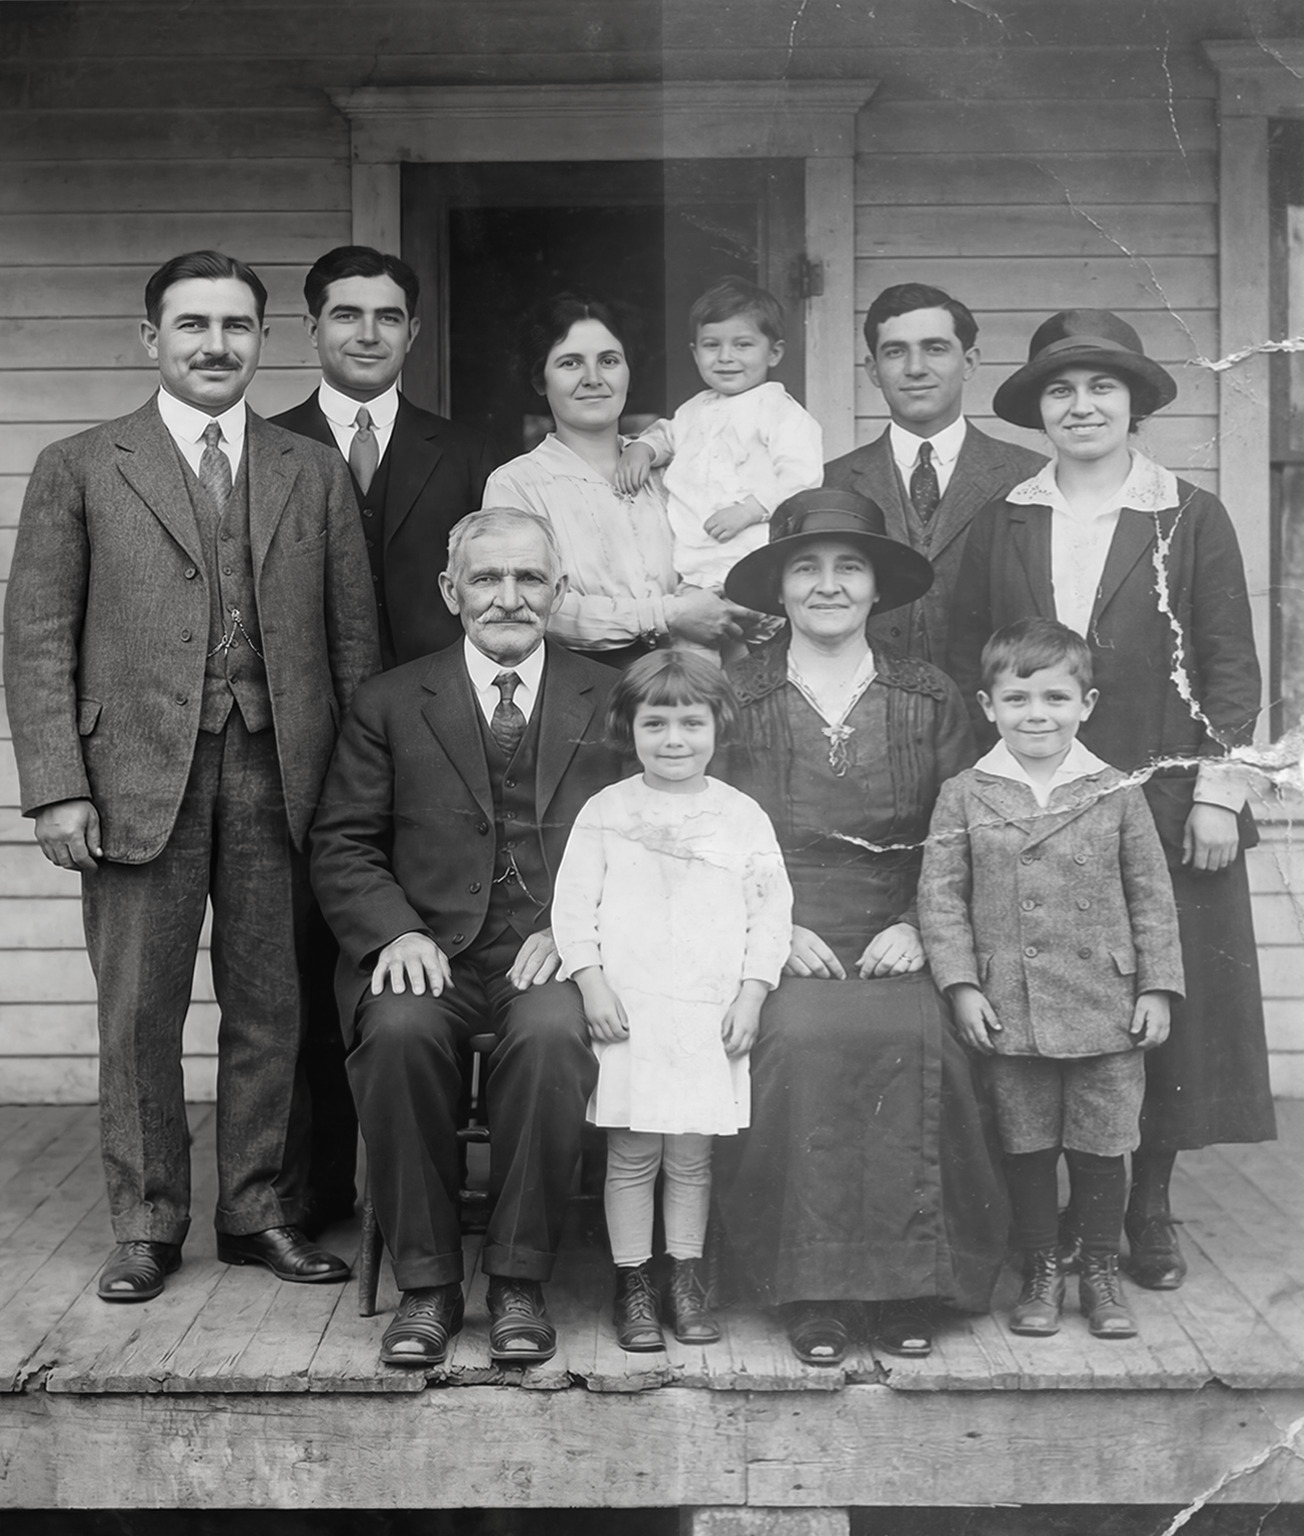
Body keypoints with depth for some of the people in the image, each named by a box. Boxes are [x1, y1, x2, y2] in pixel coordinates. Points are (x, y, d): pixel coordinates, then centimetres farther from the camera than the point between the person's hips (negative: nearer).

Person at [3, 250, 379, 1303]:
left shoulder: (314, 476, 12)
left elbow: (354, 636, 10)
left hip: (279, 778, 2)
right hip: (138, 776, -1)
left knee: (271, 1006, 7)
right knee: (138, 1011, 4)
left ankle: (261, 1211, 20)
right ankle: (147, 1225, 16)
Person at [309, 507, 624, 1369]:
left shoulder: (610, 701, 13)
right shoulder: (390, 705, 14)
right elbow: (342, 847, 9)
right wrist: (395, 932, -10)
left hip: (555, 951, 0)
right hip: (430, 950, 1)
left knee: (551, 1034, -34)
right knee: (398, 1030, -32)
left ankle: (520, 1281, -18)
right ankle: (427, 1282, -17)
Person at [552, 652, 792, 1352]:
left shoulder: (742, 817, 5)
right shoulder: (606, 811, 3)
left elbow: (771, 909, 5)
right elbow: (574, 902, 1)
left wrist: (751, 993, -3)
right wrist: (592, 983, -8)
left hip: (711, 1011, 1)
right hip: (625, 1008, -1)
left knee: (691, 1157, 7)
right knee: (631, 1156, 3)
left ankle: (686, 1278, 20)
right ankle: (632, 1283, 14)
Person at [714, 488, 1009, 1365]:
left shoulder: (931, 700, 12)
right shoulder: (735, 699, 9)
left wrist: (915, 928, -7)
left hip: (897, 945, 1)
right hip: (777, 944, -1)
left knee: (916, 1039, -30)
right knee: (800, 1037, -32)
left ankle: (910, 1279, -17)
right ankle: (810, 1287, -21)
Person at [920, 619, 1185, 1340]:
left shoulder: (1117, 795, 1)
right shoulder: (964, 796, 0)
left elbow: (1152, 898, 5)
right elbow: (940, 896, 0)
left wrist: (1157, 988, 1)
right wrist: (961, 984, -8)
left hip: (1107, 1010, 0)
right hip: (1009, 1011, 0)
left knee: (1101, 1144, 8)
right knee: (1027, 1146, 10)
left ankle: (1101, 1272, 24)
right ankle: (1041, 1272, 25)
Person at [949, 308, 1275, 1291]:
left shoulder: (1192, 519, 3)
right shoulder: (1002, 525, 8)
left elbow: (1232, 668, 1)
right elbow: (968, 669, 8)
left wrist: (1218, 792, -7)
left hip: (1168, 805, -1)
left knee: (1170, 1009, 3)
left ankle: (1150, 1213, 17)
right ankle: (1061, 1218, 15)